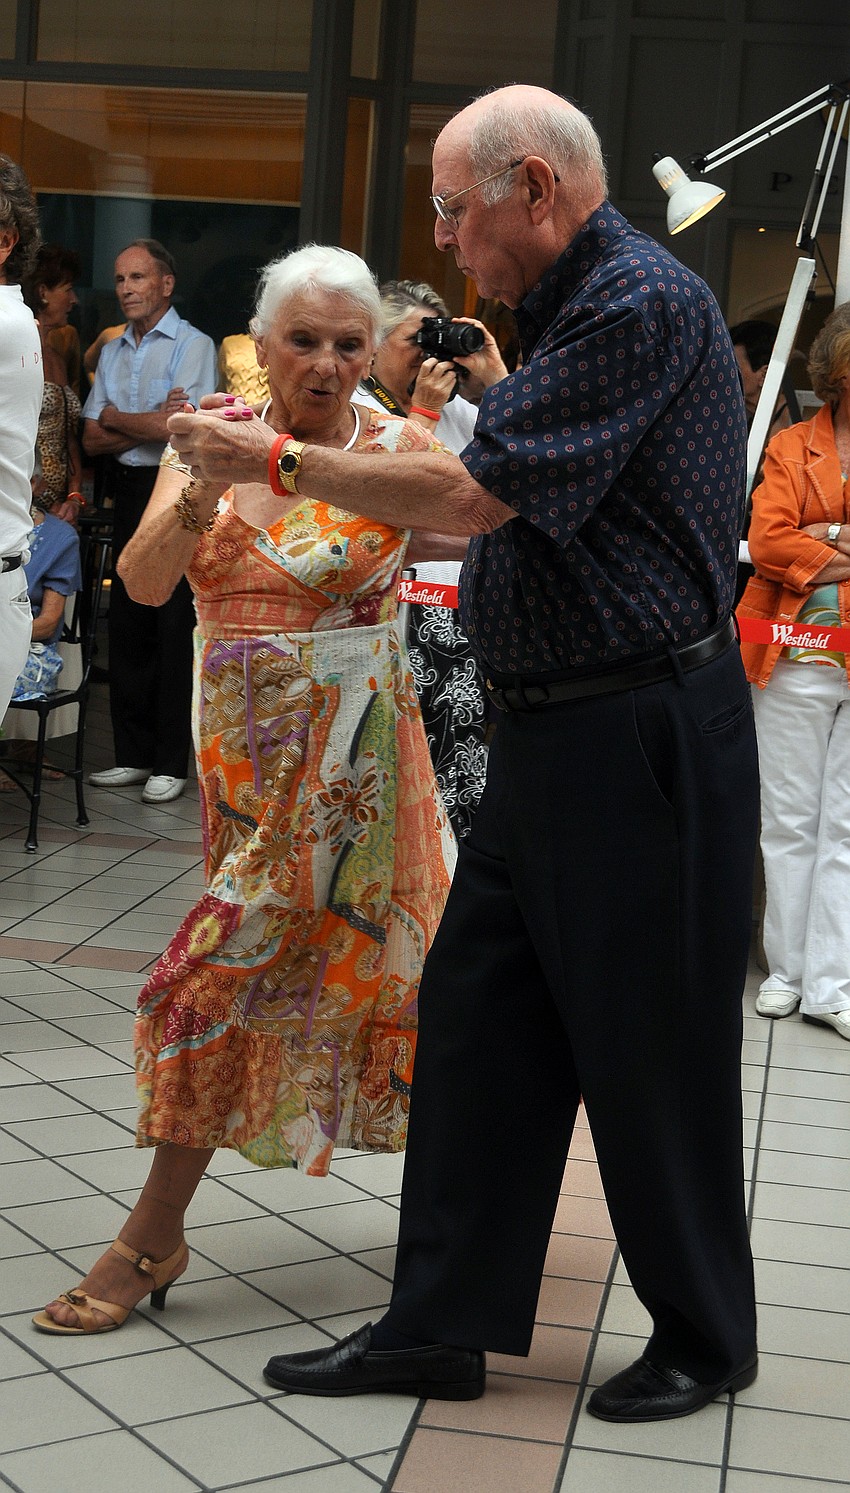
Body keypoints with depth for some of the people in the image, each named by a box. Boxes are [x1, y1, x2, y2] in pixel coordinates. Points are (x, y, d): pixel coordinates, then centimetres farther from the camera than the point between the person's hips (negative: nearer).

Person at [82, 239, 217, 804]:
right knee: (126, 625, 7)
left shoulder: (193, 346, -4)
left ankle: (172, 763, 2)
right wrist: (150, 423, -9)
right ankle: (134, 755, 16)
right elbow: (93, 439, 7)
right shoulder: (112, 352, 15)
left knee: (175, 629, -4)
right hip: (129, 490, 6)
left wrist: (116, 417, 0)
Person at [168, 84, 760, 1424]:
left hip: (644, 737, -10)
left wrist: (275, 459, -10)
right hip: (549, 733, 10)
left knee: (655, 1058, 3)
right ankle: (441, 1326, 21)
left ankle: (706, 1338, 22)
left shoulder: (642, 302, -16)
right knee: (476, 1023, 11)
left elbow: (475, 496, -20)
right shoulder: (571, 309, 16)